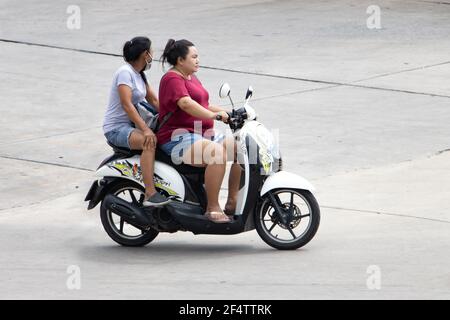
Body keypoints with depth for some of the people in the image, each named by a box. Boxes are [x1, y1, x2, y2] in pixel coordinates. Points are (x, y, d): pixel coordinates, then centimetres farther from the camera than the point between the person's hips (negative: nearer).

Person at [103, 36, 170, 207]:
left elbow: (154, 101, 14)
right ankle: (150, 195, -39)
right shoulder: (125, 72, -15)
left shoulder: (139, 74, 15)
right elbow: (126, 104, -25)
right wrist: (145, 129, -34)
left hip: (130, 125, 9)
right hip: (116, 128, -9)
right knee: (149, 142, -33)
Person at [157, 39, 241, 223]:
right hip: (178, 137, -10)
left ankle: (232, 202, -3)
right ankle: (212, 208, -31)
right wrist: (214, 115, -34)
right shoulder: (172, 79, -9)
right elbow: (186, 104, -26)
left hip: (202, 135, 10)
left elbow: (204, 107, 26)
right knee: (217, 153, -34)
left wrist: (229, 113, 11)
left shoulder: (191, 78, 23)